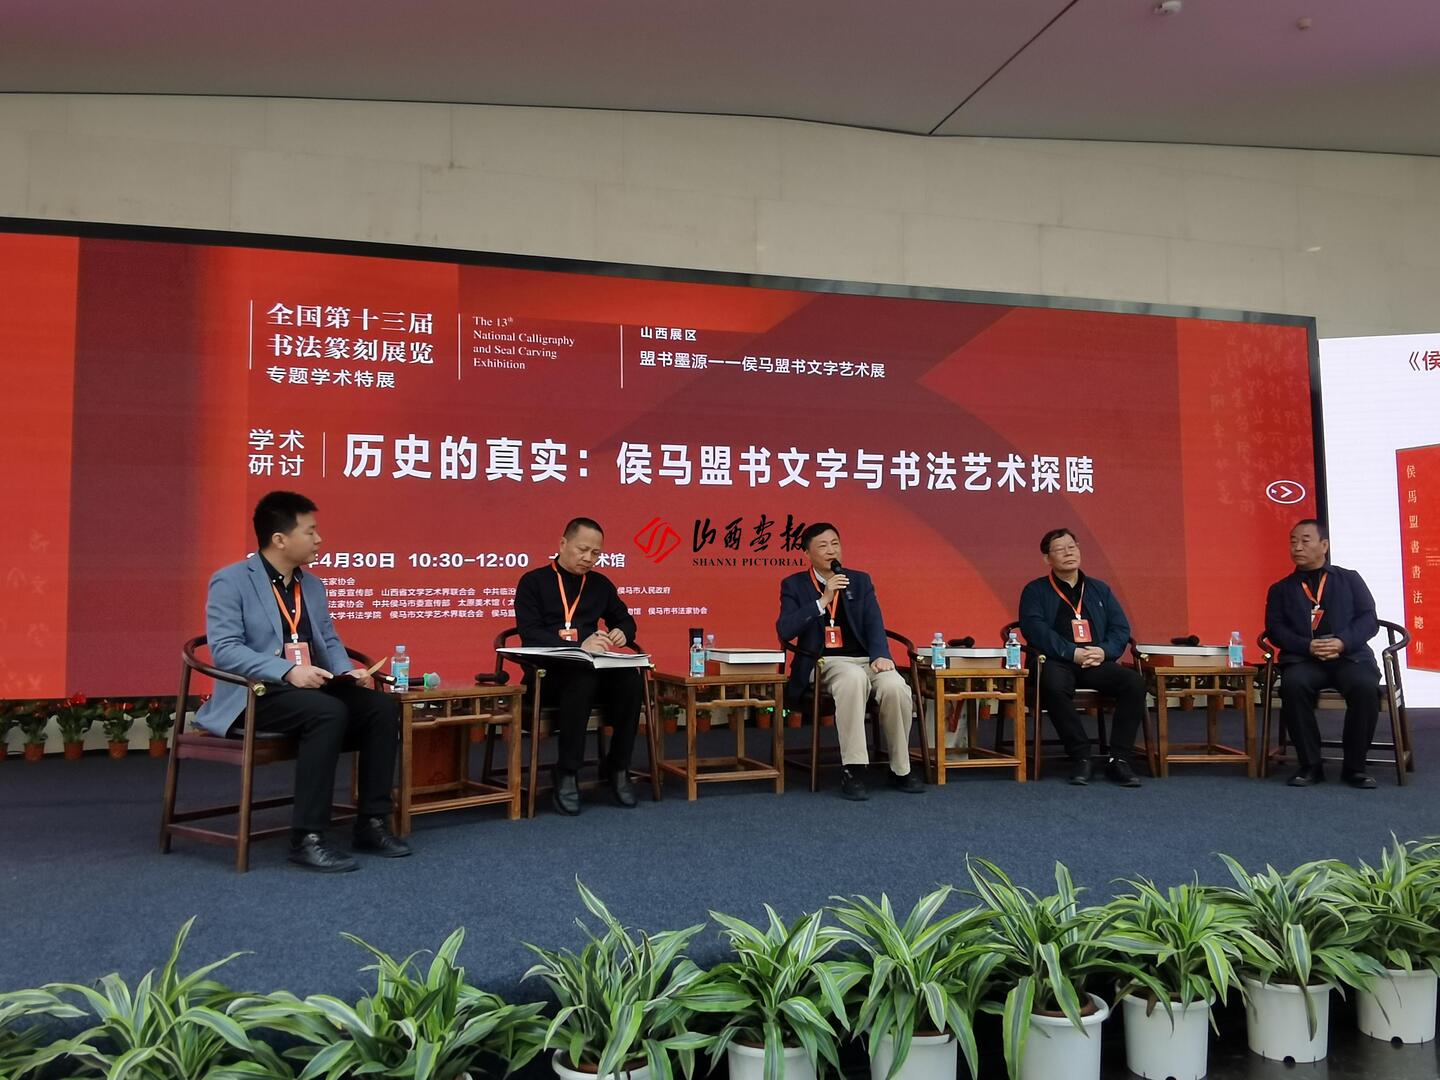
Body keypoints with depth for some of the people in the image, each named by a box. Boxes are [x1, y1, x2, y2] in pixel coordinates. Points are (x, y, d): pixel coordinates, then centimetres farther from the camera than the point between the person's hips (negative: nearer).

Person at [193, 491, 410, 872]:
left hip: (312, 689, 7)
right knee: (329, 712, -34)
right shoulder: (230, 581, -6)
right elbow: (224, 649, -16)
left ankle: (371, 824, -10)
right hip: (255, 695, -7)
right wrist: (287, 671, -29)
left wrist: (349, 672, -3)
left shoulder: (313, 585, 16)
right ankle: (306, 837, -29)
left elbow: (330, 641, 19)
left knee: (382, 705, -17)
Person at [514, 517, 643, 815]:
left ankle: (617, 767, -11)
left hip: (593, 670, 4)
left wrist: (621, 632, 0)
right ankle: (567, 774, -25)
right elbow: (530, 635, -10)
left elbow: (626, 620, 26)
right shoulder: (533, 582, 3)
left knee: (631, 680, -28)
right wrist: (579, 646, -23)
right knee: (582, 680, -38)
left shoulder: (600, 584, 18)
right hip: (547, 674, -4)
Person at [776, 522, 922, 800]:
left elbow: (874, 623, 4)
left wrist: (880, 655, -16)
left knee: (895, 686, -29)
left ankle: (900, 770, -9)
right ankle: (853, 770, -32)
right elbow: (784, 631, -8)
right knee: (854, 678, -38)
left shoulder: (860, 580, 15)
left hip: (866, 659, 3)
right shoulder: (794, 585, 7)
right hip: (826, 663, -3)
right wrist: (823, 601, -15)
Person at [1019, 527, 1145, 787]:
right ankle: (1081, 757, -23)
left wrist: (1105, 651, -8)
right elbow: (1035, 629, -7)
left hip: (1097, 663, 3)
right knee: (1054, 686, -38)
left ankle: (1118, 759, -17)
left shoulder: (1100, 589, 22)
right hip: (1057, 663, -3)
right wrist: (1073, 653, -17)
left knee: (1134, 682, -26)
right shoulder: (1035, 591, 9)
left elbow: (1121, 628, 14)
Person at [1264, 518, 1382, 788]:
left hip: (1349, 655, 0)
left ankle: (1354, 765, -16)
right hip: (1303, 658, 0)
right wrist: (1308, 646, -13)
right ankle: (1310, 764, -20)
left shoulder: (1350, 579, 19)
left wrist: (1343, 642, -14)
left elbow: (1369, 619, 7)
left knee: (1365, 686, -34)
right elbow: (1275, 629, 6)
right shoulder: (1280, 589, 19)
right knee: (1293, 684, -35)